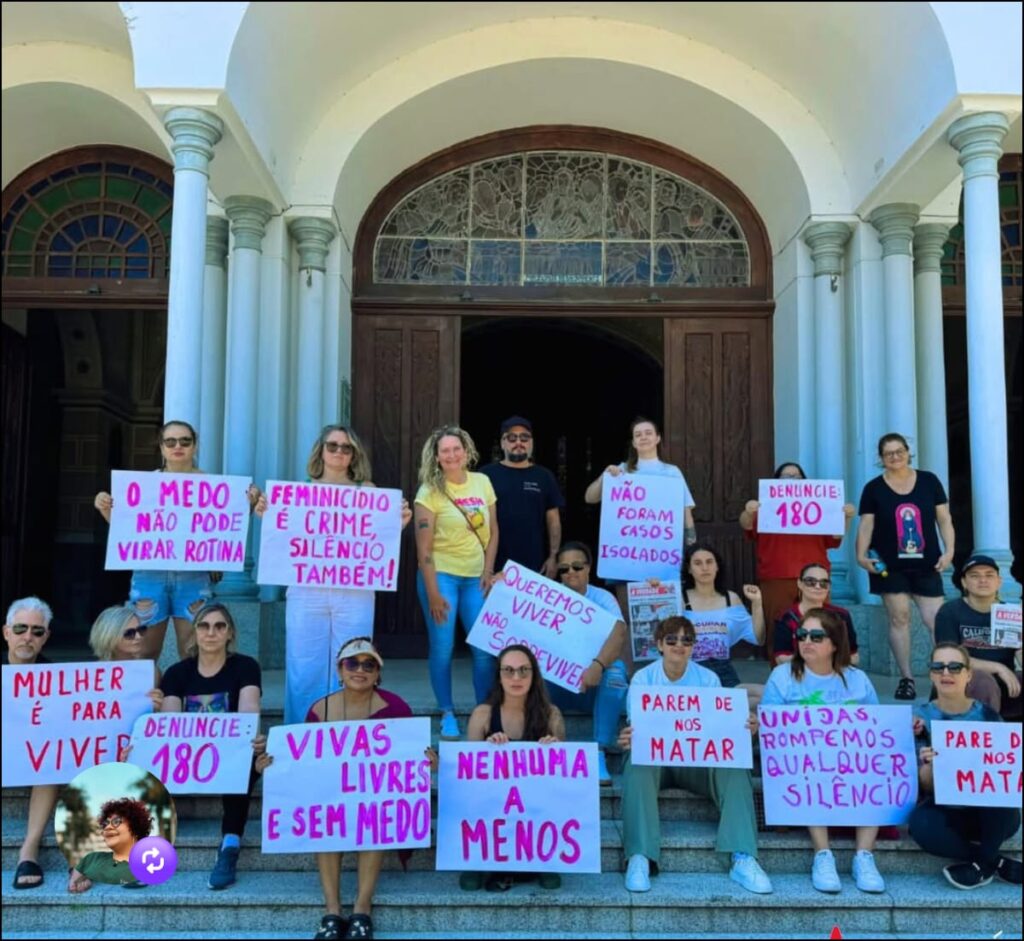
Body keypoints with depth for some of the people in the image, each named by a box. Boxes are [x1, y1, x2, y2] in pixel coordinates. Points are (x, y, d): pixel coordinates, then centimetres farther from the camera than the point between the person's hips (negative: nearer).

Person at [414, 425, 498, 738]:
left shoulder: (482, 483, 4)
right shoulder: (430, 491, -7)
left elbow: (493, 531, 11)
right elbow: (424, 548, -10)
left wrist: (488, 572, 1)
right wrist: (433, 593, -13)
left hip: (475, 578, 3)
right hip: (441, 575, -3)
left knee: (484, 648, 1)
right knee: (442, 648, 0)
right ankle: (447, 714, 16)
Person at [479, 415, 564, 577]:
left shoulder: (544, 477, 10)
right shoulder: (487, 474, 2)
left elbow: (553, 520, 11)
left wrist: (553, 556, 3)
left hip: (534, 566, 2)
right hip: (495, 565, -2)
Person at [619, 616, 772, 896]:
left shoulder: (709, 679, 4)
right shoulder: (643, 679, 1)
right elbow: (636, 729, -5)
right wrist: (629, 740, -30)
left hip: (697, 760, 1)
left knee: (733, 767, -29)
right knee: (637, 765, -35)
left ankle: (743, 859, -31)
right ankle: (639, 858, -38)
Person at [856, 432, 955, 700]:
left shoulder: (929, 481, 6)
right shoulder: (873, 488, 3)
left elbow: (944, 519, 7)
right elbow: (866, 525, 0)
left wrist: (949, 550, -3)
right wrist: (861, 555, -14)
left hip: (926, 565, 1)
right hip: (890, 567, 0)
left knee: (937, 621, -5)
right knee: (899, 618, 0)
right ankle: (906, 678, 7)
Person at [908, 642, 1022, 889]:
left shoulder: (987, 715, -3)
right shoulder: (921, 717, -3)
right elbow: (926, 787, -7)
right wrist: (930, 764, -29)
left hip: (991, 815, 0)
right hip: (945, 812, 0)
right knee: (921, 824, -33)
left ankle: (982, 862, -10)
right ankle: (996, 861, -9)